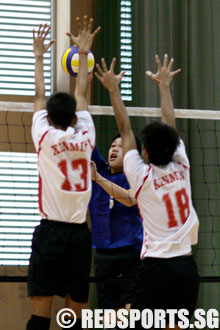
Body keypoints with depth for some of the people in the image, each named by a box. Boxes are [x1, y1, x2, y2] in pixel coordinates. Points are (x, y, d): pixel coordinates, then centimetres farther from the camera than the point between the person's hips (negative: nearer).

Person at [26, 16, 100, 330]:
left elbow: (39, 96, 12)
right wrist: (83, 52, 25)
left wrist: (39, 55, 23)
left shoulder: (45, 137, -1)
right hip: (80, 232, 3)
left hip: (51, 230, -3)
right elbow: (82, 95, 17)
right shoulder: (85, 138, 6)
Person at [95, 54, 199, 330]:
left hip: (156, 267, -5)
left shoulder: (141, 175, -5)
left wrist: (113, 89, 12)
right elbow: (170, 126, 17)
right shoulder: (181, 168, 4)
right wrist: (164, 86, 28)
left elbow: (125, 130, 3)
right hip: (187, 265, 5)